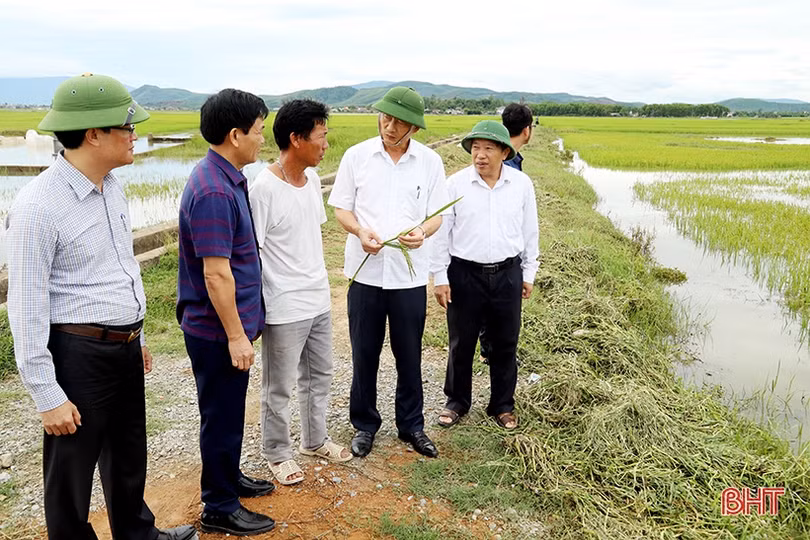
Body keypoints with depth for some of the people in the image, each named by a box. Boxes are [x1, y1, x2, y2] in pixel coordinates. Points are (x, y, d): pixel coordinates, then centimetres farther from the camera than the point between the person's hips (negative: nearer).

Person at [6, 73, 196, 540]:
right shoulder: (39, 206, -20)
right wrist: (48, 396, -16)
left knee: (129, 457, 25)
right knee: (72, 473, 11)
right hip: (79, 354, -8)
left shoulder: (113, 186, 4)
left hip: (125, 348, 8)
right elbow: (27, 308, -18)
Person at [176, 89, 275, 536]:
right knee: (221, 415, 5)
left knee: (229, 410, 23)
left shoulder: (227, 179, 7)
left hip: (229, 324, 9)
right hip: (218, 330, -9)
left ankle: (229, 478, 42)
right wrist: (236, 336, -20)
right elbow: (215, 273, -25)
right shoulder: (214, 191, -25)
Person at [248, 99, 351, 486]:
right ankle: (277, 453, 30)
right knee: (279, 388, 10)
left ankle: (314, 439, 41)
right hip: (284, 308, -8)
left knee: (319, 375, 21)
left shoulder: (312, 179, 4)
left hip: (319, 300, 8)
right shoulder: (263, 189, -21)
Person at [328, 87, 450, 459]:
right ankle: (365, 424, 29)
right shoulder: (356, 156, -2)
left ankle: (411, 425, 29)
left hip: (410, 274, 0)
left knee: (409, 355, 11)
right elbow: (341, 207, 3)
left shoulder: (430, 162, -1)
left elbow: (437, 214, 4)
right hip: (366, 271, 0)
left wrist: (422, 232, -18)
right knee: (364, 353, 10)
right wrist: (360, 231, -18)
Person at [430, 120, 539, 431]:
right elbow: (441, 232, -3)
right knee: (461, 343, 10)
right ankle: (457, 401, 30)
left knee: (505, 343, 11)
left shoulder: (521, 184, -1)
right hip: (465, 274, -1)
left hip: (507, 274, 2)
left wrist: (529, 273, 9)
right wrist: (439, 277, -4)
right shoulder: (455, 184, -7)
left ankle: (502, 405, 29)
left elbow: (529, 231, 7)